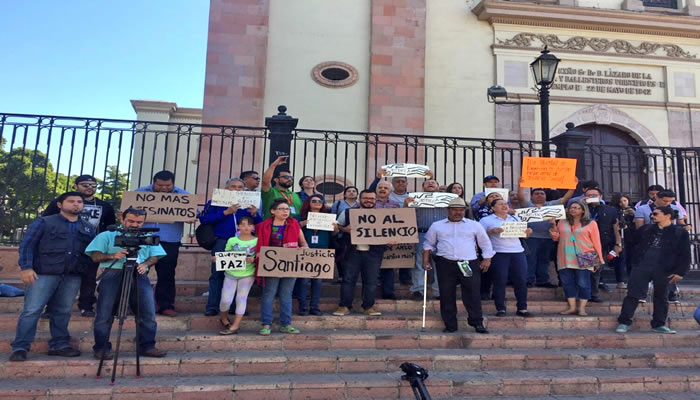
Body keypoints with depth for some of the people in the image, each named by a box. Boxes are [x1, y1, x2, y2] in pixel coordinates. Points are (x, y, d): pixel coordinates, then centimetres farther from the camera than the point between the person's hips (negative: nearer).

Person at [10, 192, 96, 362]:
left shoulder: (88, 228, 16)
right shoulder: (44, 222, 6)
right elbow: (26, 245, 1)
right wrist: (26, 268, -11)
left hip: (72, 277, 3)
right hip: (44, 274, -3)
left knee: (62, 312, 8)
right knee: (31, 310, -5)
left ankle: (59, 345, 16)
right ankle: (20, 348, 3)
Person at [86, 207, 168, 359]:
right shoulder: (107, 236, 15)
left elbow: (155, 256, 13)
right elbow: (95, 256, 6)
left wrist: (145, 264, -8)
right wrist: (112, 256, -13)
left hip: (139, 276, 1)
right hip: (112, 275, -1)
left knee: (148, 313, -6)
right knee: (104, 314, -3)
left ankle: (146, 346, 5)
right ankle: (101, 348, 12)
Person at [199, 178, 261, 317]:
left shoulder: (249, 204, 13)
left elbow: (259, 225, 12)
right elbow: (203, 219, -7)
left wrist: (254, 215, -10)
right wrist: (225, 212, -12)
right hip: (222, 242, -2)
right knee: (217, 274, 0)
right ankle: (212, 307, 7)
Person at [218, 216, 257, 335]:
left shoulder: (256, 241, -2)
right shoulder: (232, 240, 2)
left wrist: (253, 260, -20)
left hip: (247, 274, -1)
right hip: (231, 274, 1)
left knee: (241, 298, 3)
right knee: (226, 300, -1)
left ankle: (234, 327, 12)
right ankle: (223, 318, 30)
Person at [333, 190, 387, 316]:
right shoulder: (348, 212, 5)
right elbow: (337, 227, 10)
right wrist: (345, 229, -11)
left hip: (373, 252, 1)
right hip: (353, 251, -1)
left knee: (371, 281, 6)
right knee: (348, 279, 2)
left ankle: (369, 306, 19)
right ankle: (344, 306, 12)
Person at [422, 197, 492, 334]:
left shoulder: (474, 225, 12)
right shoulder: (437, 226, 12)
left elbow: (485, 244, 16)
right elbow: (428, 244, 16)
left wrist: (487, 260, 6)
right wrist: (426, 261, 8)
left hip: (469, 264, 0)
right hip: (445, 265, 1)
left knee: (472, 294, -4)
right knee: (447, 295, 2)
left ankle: (477, 323, 7)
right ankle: (450, 325, 11)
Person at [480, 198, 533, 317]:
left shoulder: (515, 218, 20)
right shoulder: (486, 220, 4)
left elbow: (523, 234, 24)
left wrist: (528, 231, 2)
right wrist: (491, 231, -18)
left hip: (518, 252, 4)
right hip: (499, 254, -4)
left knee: (521, 280, 2)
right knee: (500, 281, -3)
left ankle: (522, 308, 11)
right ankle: (500, 309, 6)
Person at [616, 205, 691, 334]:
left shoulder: (680, 233, 2)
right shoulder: (646, 229, 11)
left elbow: (684, 255, 0)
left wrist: (679, 272, -4)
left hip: (663, 270, -1)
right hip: (642, 267, 1)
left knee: (660, 296, 12)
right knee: (633, 294, -4)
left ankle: (659, 324, 26)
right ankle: (624, 322, 0)